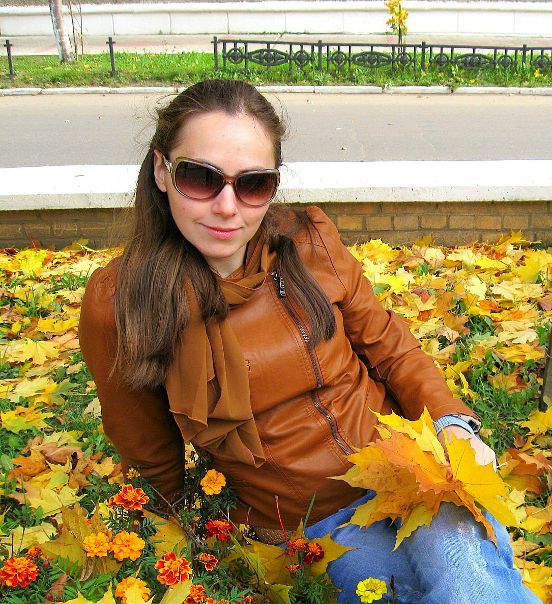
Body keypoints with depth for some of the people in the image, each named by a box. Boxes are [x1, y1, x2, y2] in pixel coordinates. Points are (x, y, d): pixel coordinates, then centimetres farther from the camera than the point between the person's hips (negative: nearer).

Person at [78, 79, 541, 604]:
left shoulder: (309, 243, -7)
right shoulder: (118, 305, -14)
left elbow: (389, 347, 5)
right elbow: (152, 462, 0)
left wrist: (454, 424, -9)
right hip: (308, 523, -2)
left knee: (461, 551, -28)